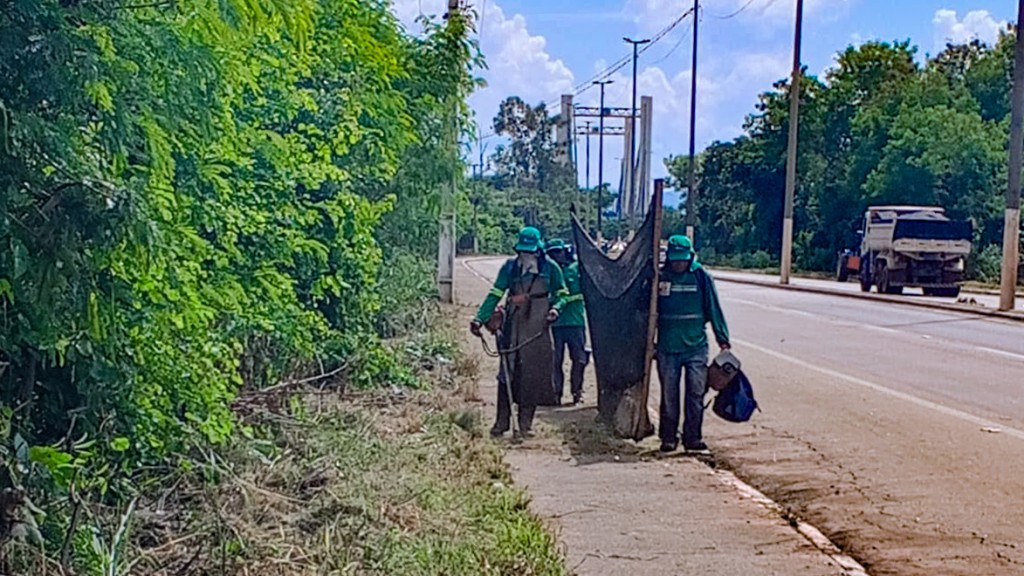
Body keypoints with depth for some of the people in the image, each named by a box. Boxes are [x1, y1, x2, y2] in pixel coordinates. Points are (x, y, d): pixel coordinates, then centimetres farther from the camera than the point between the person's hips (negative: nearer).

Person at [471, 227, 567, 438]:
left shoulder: (550, 268, 2)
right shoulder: (510, 266, 5)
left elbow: (561, 293, 13)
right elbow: (495, 294, 3)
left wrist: (555, 308, -9)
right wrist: (480, 318, -6)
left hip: (537, 327, -1)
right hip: (514, 325, 1)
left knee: (533, 373, 1)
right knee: (507, 371, -1)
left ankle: (525, 422, 11)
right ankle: (502, 420, 5)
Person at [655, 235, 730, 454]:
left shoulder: (701, 277, -2)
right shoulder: (660, 278, 0)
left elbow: (714, 309, 3)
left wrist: (723, 339, 2)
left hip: (696, 346, 0)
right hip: (667, 348, 1)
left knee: (696, 393, 0)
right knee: (669, 395, 7)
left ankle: (693, 438, 9)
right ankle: (668, 438, 17)